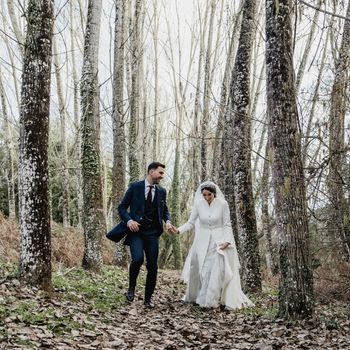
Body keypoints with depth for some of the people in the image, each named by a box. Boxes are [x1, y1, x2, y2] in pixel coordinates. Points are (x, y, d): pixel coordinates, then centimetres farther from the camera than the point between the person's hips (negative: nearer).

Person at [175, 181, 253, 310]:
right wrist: (179, 230, -15)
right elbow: (191, 222, 1)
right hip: (203, 242, 3)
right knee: (200, 271, 1)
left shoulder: (222, 204, -10)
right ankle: (197, 297, 14)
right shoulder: (198, 204, -4)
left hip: (219, 241, -2)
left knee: (218, 270, -12)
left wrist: (227, 241, -16)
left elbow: (227, 225, -4)